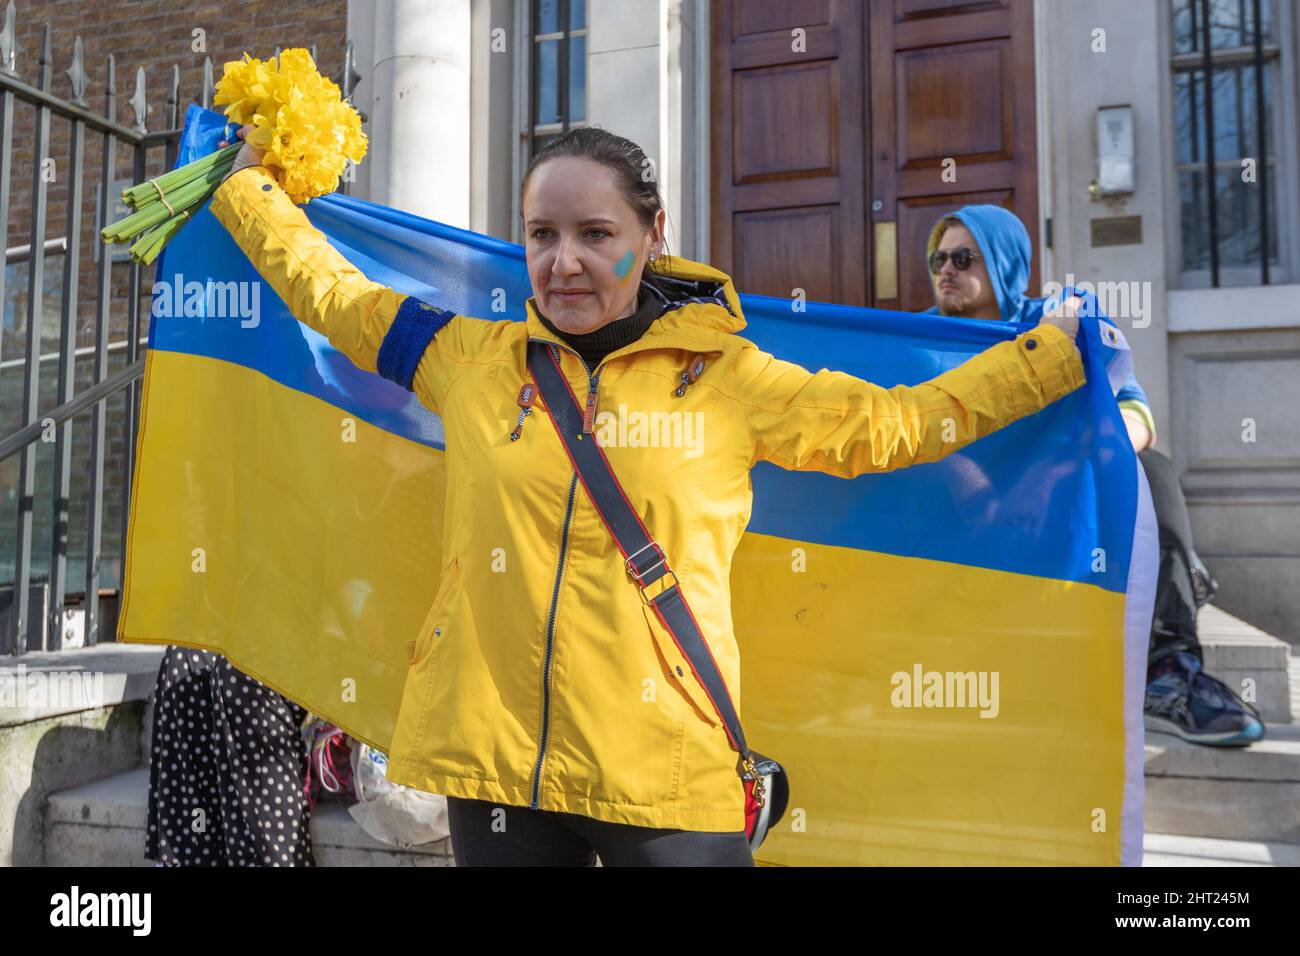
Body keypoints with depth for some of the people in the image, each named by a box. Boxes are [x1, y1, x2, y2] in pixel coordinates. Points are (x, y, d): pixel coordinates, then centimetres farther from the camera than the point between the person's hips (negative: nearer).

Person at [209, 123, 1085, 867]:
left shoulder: (728, 378, 0)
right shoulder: (470, 360, 5)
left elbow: (900, 422, 6)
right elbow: (326, 287, 19)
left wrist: (1062, 347, 7)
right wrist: (247, 181, 28)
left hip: (667, 772, -1)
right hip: (493, 760, 2)